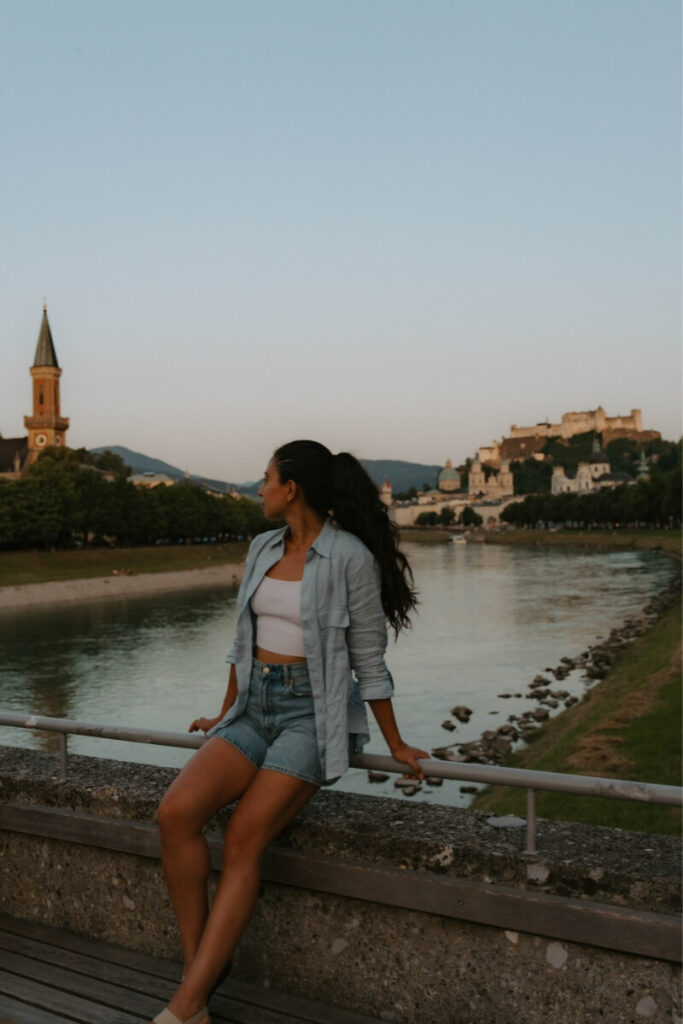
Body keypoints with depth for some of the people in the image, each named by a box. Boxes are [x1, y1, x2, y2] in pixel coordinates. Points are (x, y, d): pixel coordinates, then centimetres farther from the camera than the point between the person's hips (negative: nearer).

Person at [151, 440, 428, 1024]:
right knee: (176, 812, -18)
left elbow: (368, 660, -4)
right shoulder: (263, 549, 10)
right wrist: (226, 716, 27)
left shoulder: (349, 556, -10)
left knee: (243, 844, -20)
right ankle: (198, 972, -7)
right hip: (256, 708, 6)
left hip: (315, 713, -6)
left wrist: (395, 746, 1)